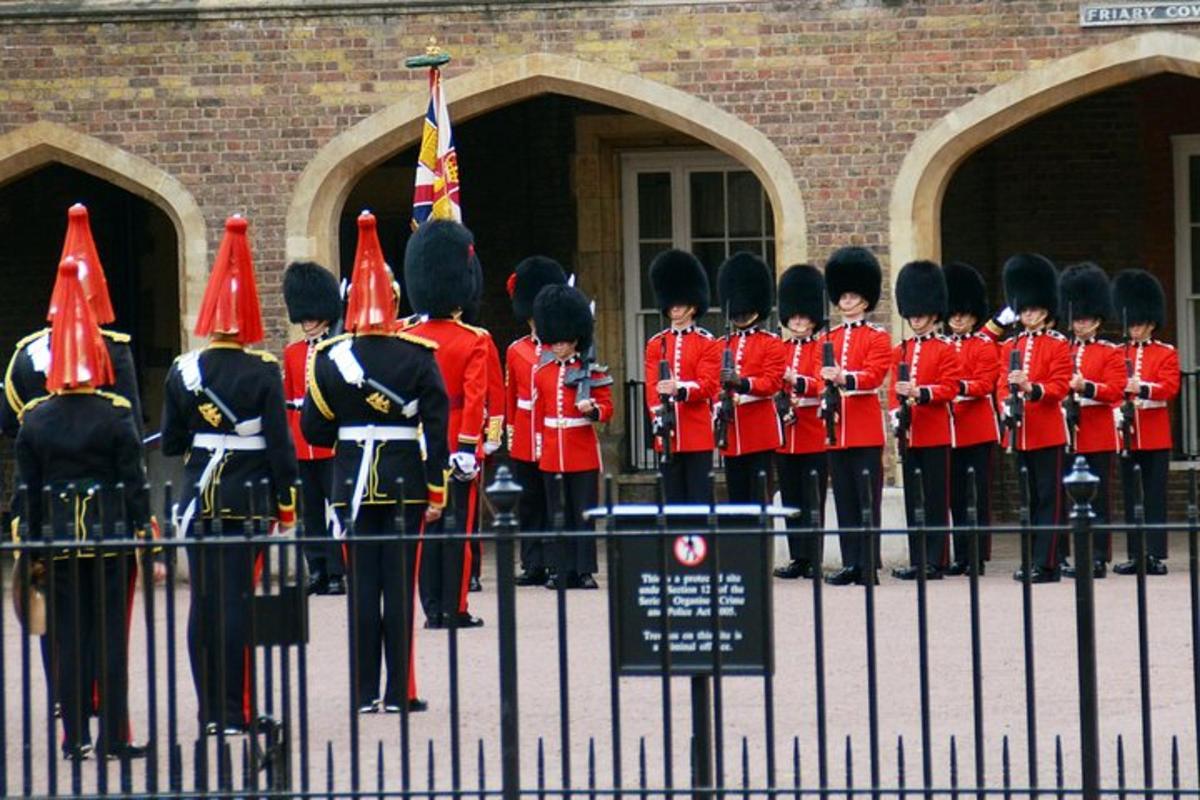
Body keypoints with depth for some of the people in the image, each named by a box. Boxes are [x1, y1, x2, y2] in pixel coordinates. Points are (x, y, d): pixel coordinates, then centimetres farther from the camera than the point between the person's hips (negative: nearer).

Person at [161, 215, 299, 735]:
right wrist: (286, 506, -1)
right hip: (249, 497, -3)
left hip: (199, 497, 3)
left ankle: (210, 711, 10)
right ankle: (236, 713, -3)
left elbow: (170, 444, 6)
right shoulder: (263, 372, -9)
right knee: (238, 602, -2)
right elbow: (280, 444, -9)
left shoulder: (183, 371, 0)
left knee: (203, 603, 8)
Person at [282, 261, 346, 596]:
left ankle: (337, 572, -1)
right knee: (310, 509, 7)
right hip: (301, 445, 5)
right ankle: (316, 571, 13)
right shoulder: (292, 353, 13)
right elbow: (287, 401, 15)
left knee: (335, 507, -3)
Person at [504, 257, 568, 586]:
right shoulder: (516, 351, 11)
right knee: (530, 504, 6)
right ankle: (534, 566, 10)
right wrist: (510, 432, 10)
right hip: (525, 441, 3)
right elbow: (510, 397, 14)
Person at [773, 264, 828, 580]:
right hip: (785, 436, 5)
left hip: (814, 435, -5)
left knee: (813, 502, -4)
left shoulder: (822, 347, 0)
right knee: (791, 500, 6)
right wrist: (781, 400, -12)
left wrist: (797, 381, -33)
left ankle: (813, 559, -2)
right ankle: (798, 558, 11)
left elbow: (822, 383, -14)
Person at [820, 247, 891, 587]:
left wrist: (843, 377, -29)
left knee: (867, 498, -4)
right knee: (844, 500, 6)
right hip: (837, 430, 5)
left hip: (865, 430, -5)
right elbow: (822, 377, 15)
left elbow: (873, 376, -13)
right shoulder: (830, 338, 16)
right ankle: (850, 563, 9)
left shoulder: (878, 338, 0)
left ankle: (869, 565, -4)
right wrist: (824, 396, -4)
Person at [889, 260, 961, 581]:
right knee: (912, 499, 6)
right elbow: (894, 389, 13)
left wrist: (919, 392, -22)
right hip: (909, 434, 5)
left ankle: (935, 562, -3)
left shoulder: (945, 350, -1)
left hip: (935, 434, -5)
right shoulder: (901, 350, 14)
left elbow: (950, 388, -8)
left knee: (936, 500, -3)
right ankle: (917, 561, 10)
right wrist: (896, 413, -5)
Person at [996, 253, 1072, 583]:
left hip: (1047, 431, -5)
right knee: (1029, 498, 8)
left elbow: (1060, 386, -8)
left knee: (1049, 497, -5)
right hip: (1019, 432, 5)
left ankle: (1046, 563, -7)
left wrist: (1032, 388, -25)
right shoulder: (1010, 346, 13)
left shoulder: (1058, 344, -1)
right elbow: (1002, 383, 11)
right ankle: (1032, 560, 12)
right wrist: (1006, 405, -9)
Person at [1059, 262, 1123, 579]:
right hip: (1068, 434, 4)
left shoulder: (1110, 353, 2)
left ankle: (1098, 558, -1)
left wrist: (1086, 387, -24)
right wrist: (1063, 396, -9)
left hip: (1098, 437, -4)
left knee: (1098, 499, -2)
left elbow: (1116, 390, -8)